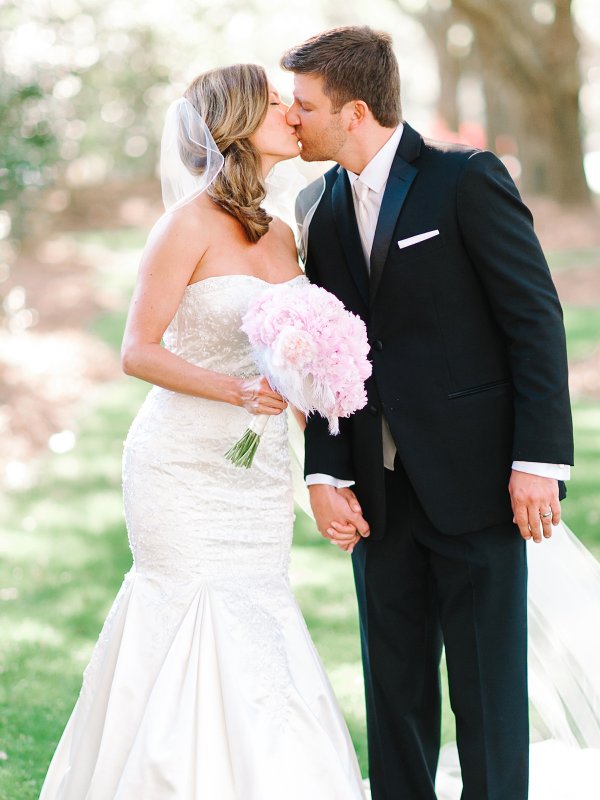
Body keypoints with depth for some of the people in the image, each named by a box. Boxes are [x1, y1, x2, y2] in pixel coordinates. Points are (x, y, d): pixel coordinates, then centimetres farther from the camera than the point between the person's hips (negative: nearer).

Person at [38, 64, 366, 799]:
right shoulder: (191, 223, -9)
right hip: (184, 467, -6)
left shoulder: (281, 234, 12)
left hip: (260, 473, 6)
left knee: (260, 625, 4)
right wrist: (234, 391, -23)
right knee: (202, 638, -7)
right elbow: (137, 352, -12)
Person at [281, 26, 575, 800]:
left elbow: (536, 319, -10)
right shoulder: (319, 207, 9)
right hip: (380, 490, 5)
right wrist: (324, 474, 0)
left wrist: (537, 459, -14)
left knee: (488, 691, 3)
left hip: (476, 479, -5)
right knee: (394, 686, 11)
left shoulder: (467, 179, -9)